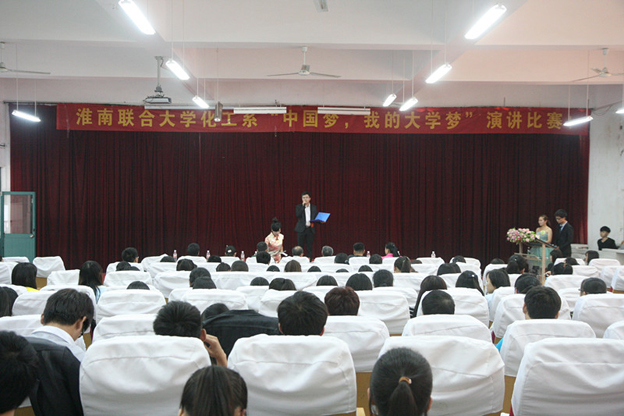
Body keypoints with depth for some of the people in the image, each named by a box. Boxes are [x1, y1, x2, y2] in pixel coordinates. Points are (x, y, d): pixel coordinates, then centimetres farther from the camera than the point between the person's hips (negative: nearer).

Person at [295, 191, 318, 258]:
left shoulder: (313, 207, 10)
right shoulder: (299, 207, 3)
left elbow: (316, 217, 12)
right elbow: (297, 215, -15)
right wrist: (303, 205, -15)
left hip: (310, 229, 2)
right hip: (301, 229, -2)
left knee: (309, 247, 3)